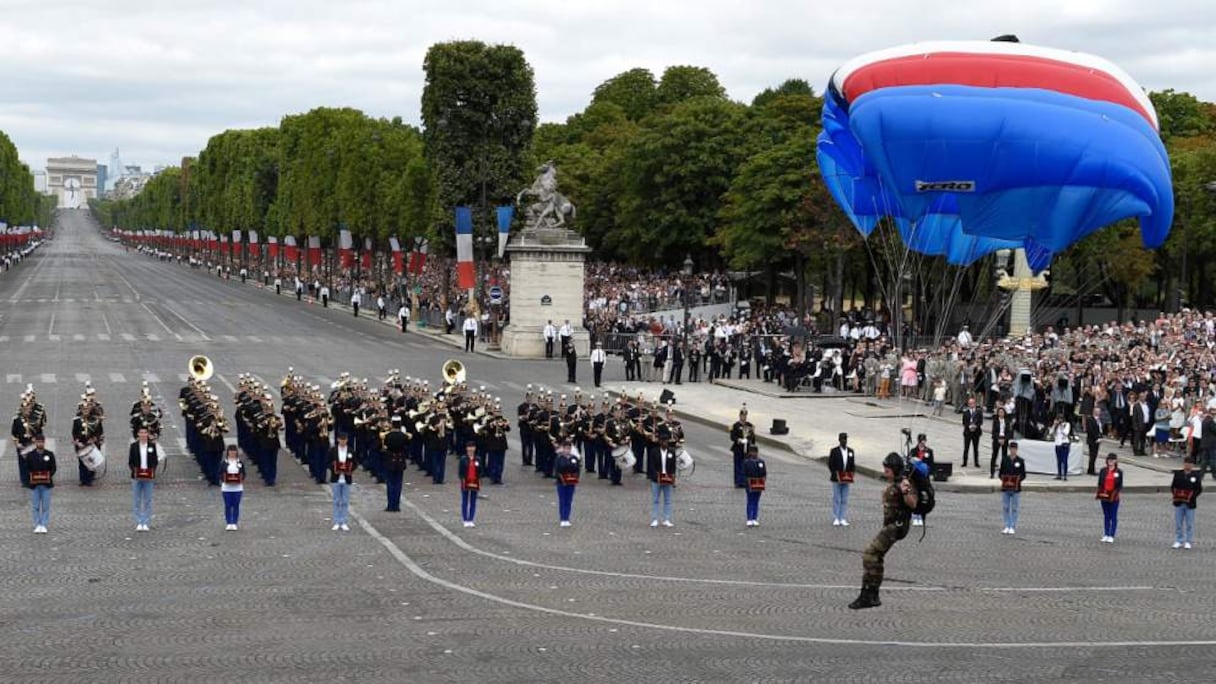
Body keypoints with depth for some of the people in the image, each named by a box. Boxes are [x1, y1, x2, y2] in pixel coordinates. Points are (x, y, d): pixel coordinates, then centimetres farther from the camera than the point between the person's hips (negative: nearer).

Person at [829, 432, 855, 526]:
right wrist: (836, 474, -13)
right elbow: (830, 464, -4)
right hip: (836, 479, -4)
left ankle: (843, 519, 7)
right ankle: (836, 519, 1)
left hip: (846, 479, 4)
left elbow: (853, 464, 13)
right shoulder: (834, 451, -2)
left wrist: (852, 474, -3)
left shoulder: (850, 451, 10)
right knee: (836, 500, -2)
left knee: (845, 500, 4)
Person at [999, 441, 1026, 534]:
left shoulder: (1020, 461, 0)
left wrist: (1017, 481, -15)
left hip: (1016, 489, -2)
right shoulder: (1004, 459, 5)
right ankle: (1007, 526, 13)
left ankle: (1013, 527, 7)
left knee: (1014, 509, 2)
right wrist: (1004, 481, -9)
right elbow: (1001, 472, 9)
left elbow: (1023, 475, 2)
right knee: (1005, 508, 5)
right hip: (1005, 488, 2)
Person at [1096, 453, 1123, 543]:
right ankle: (1106, 535, 15)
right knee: (1106, 516, 10)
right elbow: (1100, 483, 6)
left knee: (1113, 517, 0)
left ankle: (1111, 536, 1)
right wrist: (1098, 494, -5)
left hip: (1114, 497, -3)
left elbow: (1120, 485, -1)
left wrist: (1116, 493, -15)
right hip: (1104, 496, 3)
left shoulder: (1119, 472, -1)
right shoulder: (1103, 471, 5)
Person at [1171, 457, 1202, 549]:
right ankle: (1178, 541, 17)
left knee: (1189, 524, 6)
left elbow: (1199, 489, -3)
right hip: (1178, 503, 2)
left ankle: (1188, 542, 16)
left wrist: (1192, 497, -15)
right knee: (1178, 524, 7)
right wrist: (1176, 495, -8)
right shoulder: (1178, 474, 4)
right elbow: (1172, 486, 7)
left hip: (1190, 504, -2)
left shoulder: (1196, 476, -3)